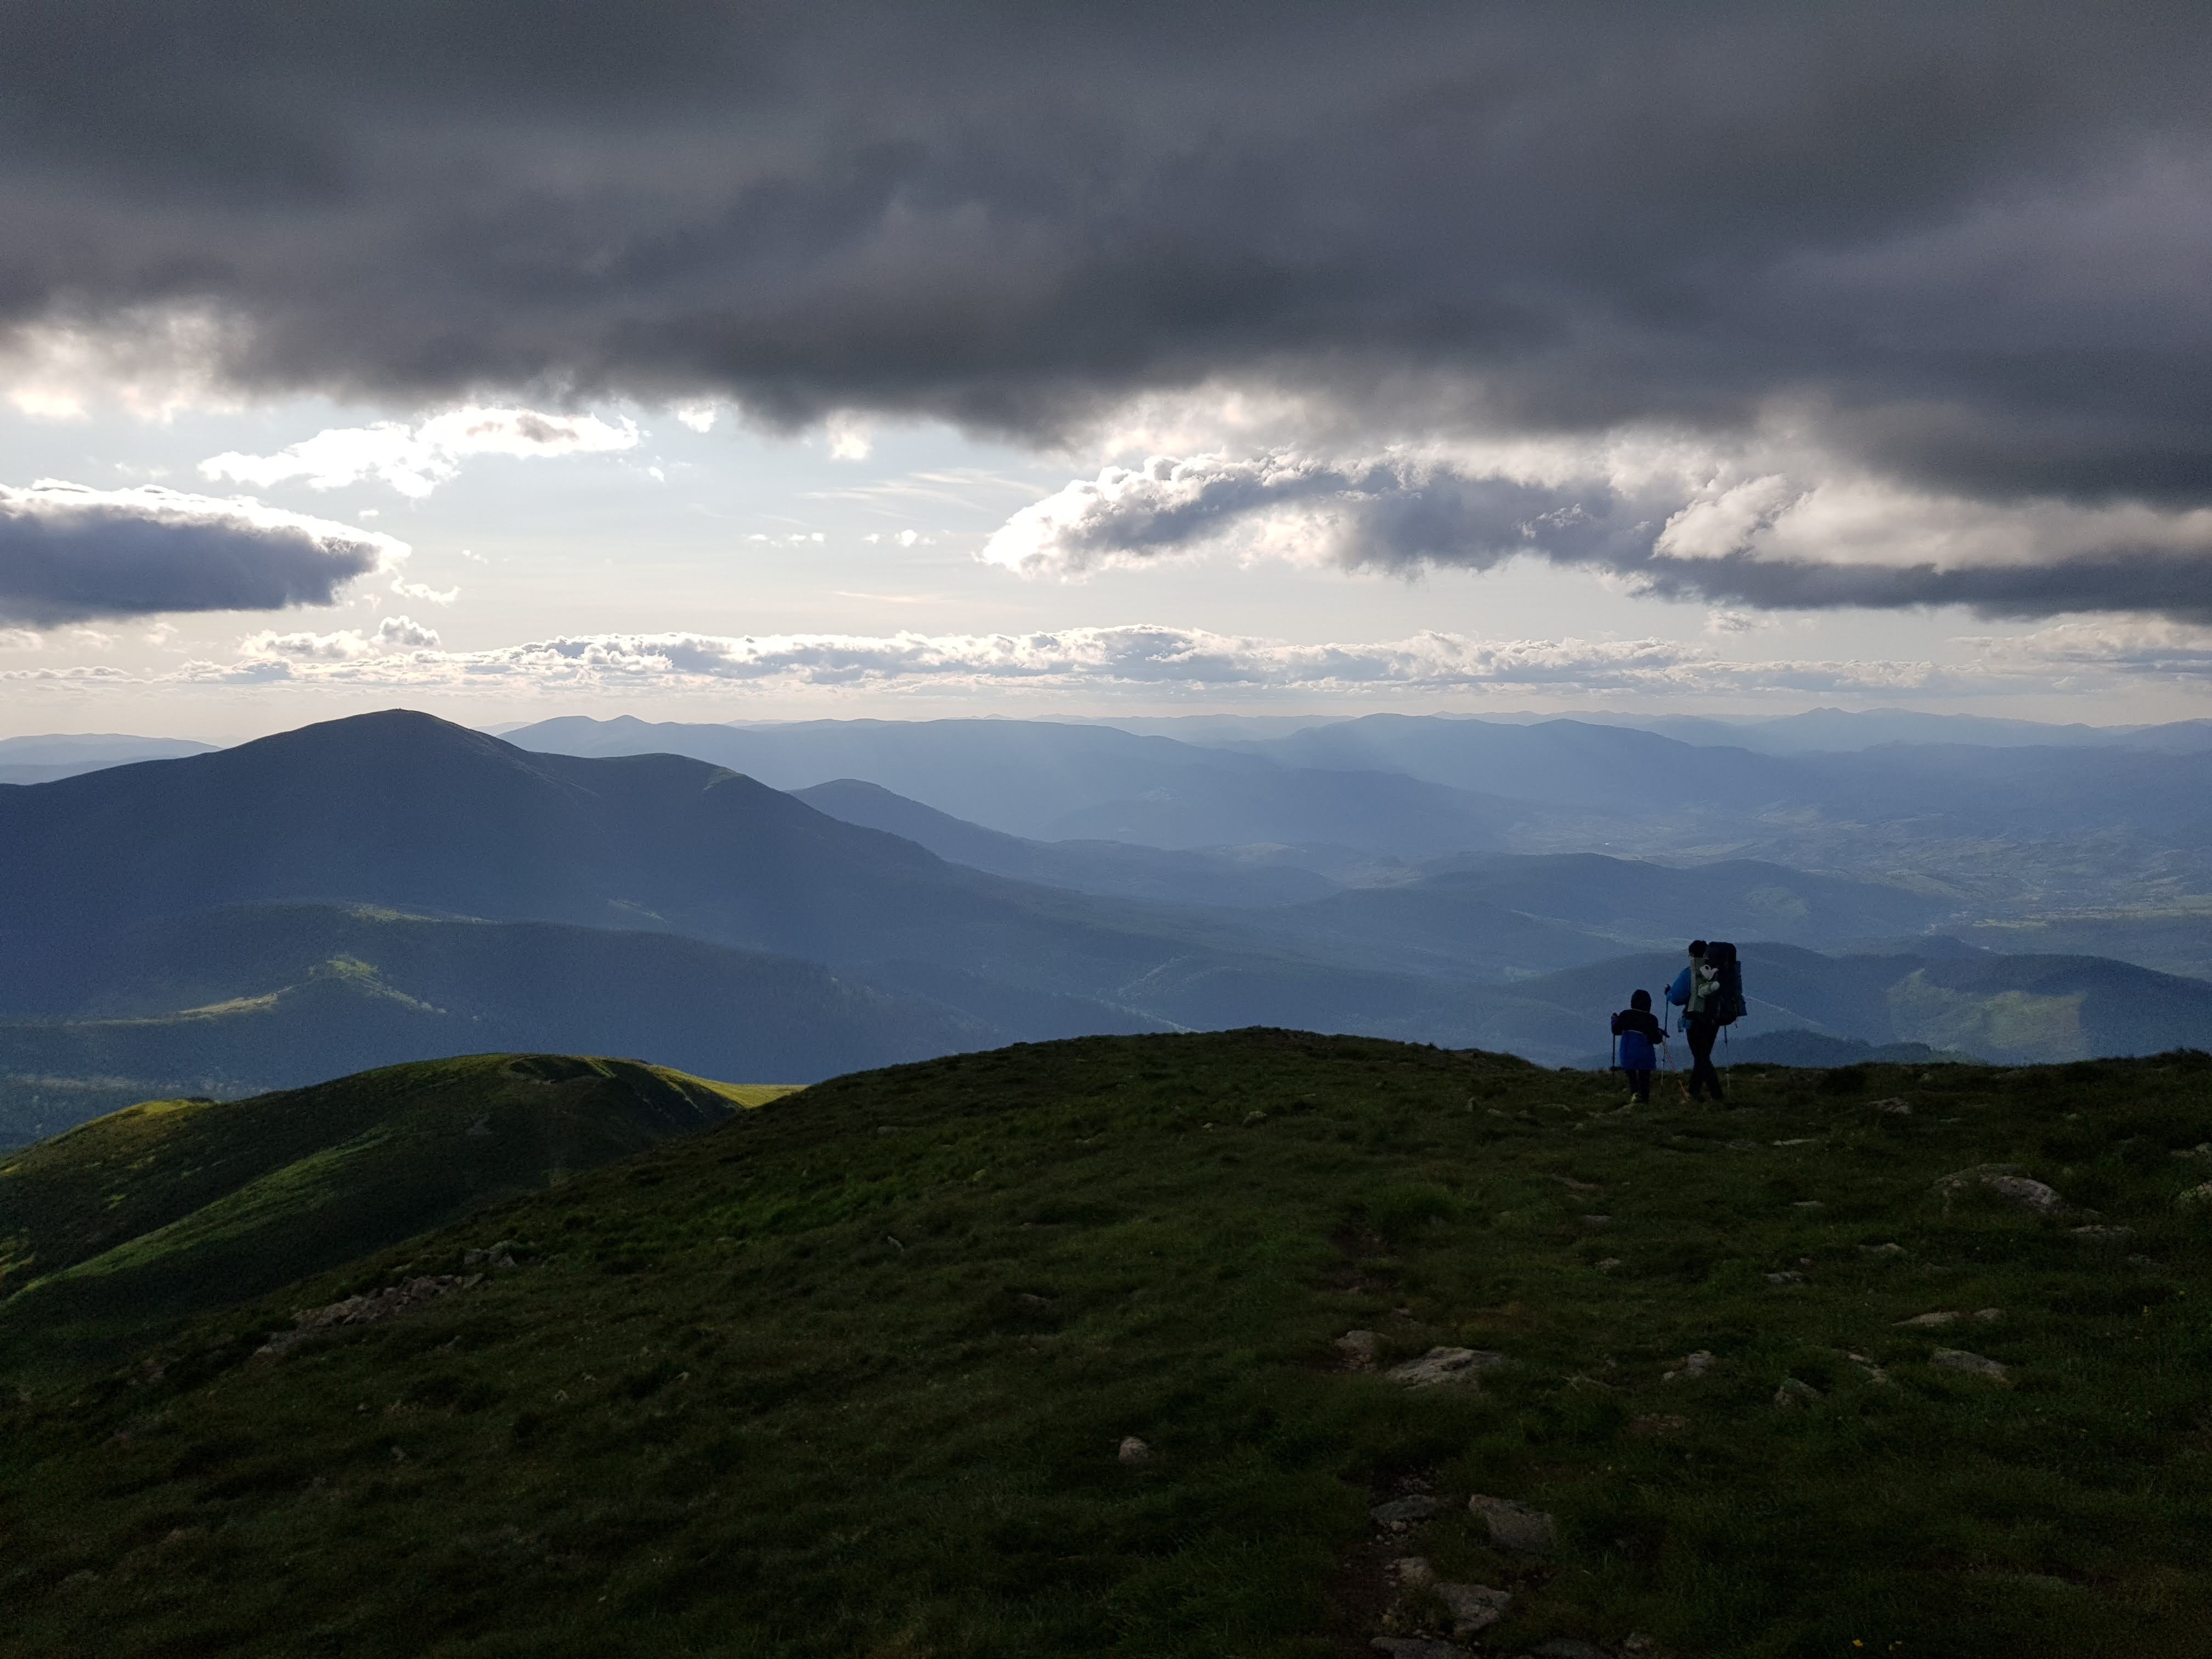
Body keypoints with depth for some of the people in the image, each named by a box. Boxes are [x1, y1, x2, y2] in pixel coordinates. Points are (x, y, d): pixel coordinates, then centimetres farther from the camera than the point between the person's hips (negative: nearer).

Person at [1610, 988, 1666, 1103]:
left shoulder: (1625, 1015, -3)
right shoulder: (1651, 1019, -7)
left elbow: (1616, 1031, 2)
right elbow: (1655, 1039, -6)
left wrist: (1615, 1021, 21)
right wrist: (1661, 1035, 16)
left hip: (1627, 1053, 1)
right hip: (1644, 1054, -1)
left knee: (1631, 1075, 11)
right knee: (1644, 1077, 13)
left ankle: (1634, 1093, -14)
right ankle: (1645, 1099, 13)